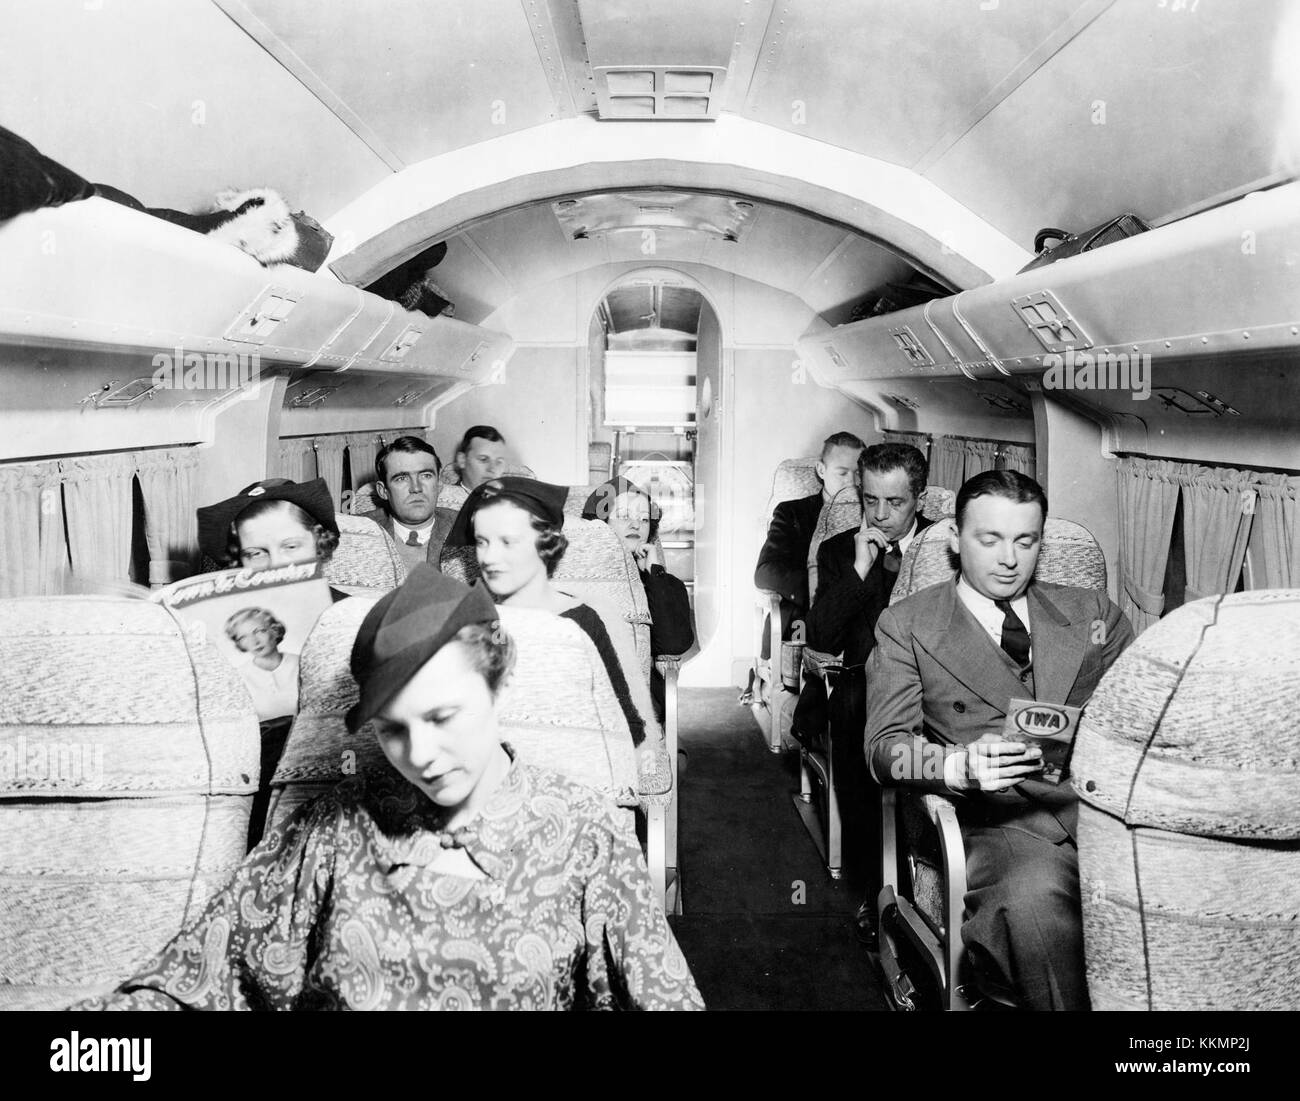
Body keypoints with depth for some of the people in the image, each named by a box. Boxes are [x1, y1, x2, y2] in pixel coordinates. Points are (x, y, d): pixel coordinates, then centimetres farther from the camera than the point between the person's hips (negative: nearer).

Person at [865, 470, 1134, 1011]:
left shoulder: (1093, 613, 20)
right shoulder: (907, 625, 10)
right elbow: (885, 746, 1)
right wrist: (962, 764, -20)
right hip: (997, 820, -2)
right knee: (1034, 898, -36)